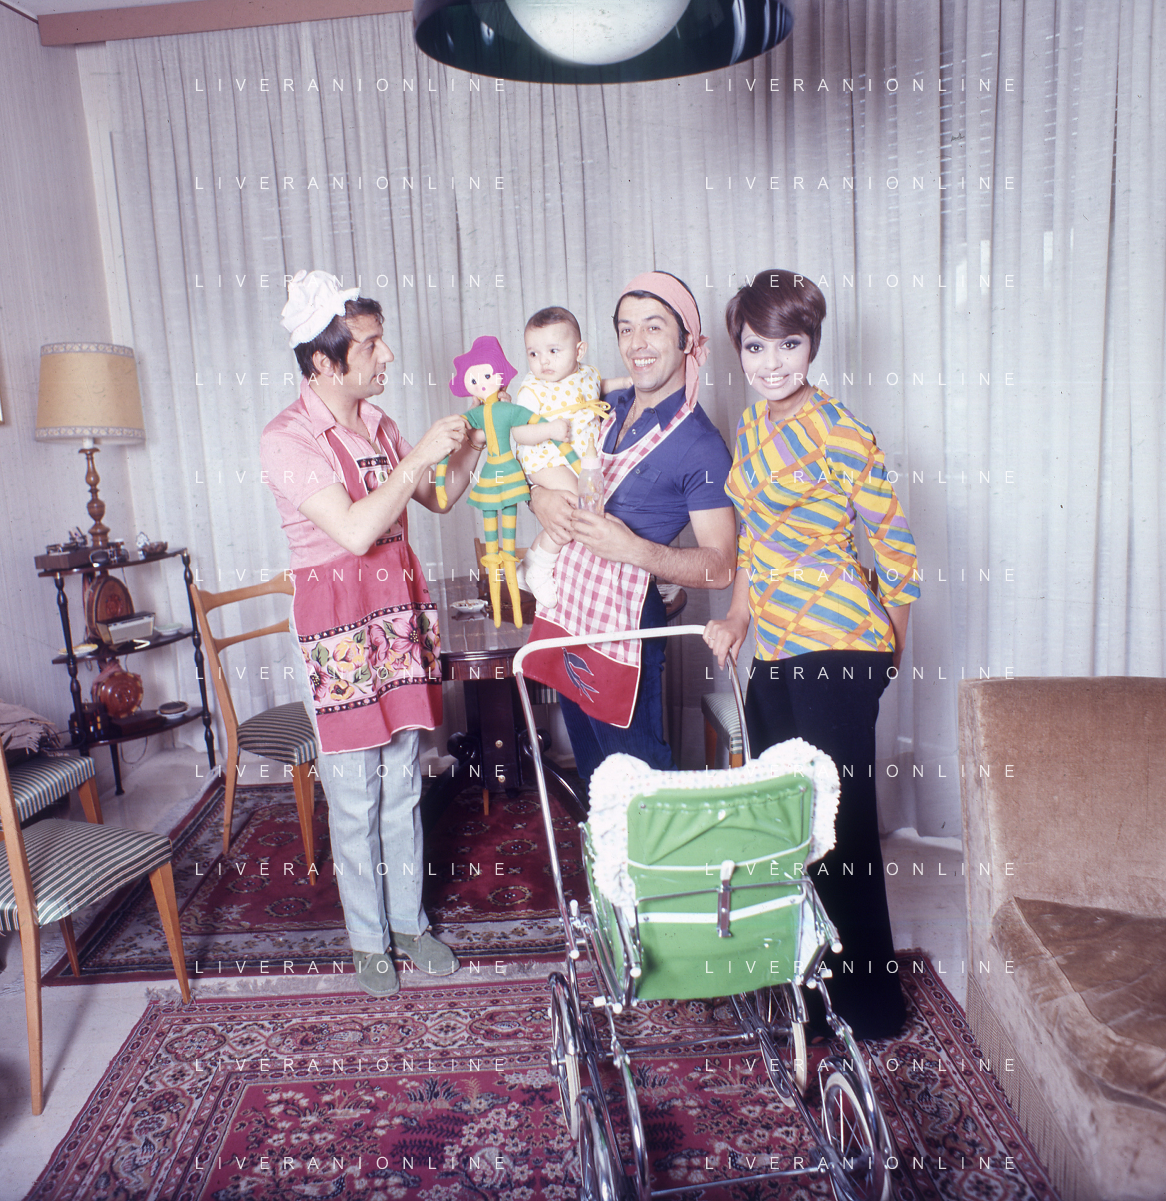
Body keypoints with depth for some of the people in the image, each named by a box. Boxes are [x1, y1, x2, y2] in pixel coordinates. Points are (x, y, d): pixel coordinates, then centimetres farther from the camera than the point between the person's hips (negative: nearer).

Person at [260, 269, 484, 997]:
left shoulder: (376, 425, 8)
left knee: (404, 785, 14)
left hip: (401, 615, 6)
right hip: (339, 631, -6)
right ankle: (369, 938, 25)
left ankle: (410, 920, 30)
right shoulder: (287, 440, -14)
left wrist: (469, 449, -1)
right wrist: (420, 455, -22)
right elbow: (355, 530, -25)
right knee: (356, 797, 6)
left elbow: (438, 498, 16)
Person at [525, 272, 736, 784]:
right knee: (589, 769, 20)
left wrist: (635, 549, -26)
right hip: (565, 610, 7)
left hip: (621, 625, -7)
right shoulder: (608, 407, 9)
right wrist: (540, 496, -4)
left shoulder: (700, 445, -11)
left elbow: (720, 566, -14)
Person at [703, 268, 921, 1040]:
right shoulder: (752, 423, 11)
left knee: (840, 820, 0)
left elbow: (897, 548, -9)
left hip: (836, 647, -8)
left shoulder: (838, 433, -13)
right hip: (775, 649, 8)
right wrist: (738, 619, 16)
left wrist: (891, 652, 1)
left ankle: (869, 999, 19)